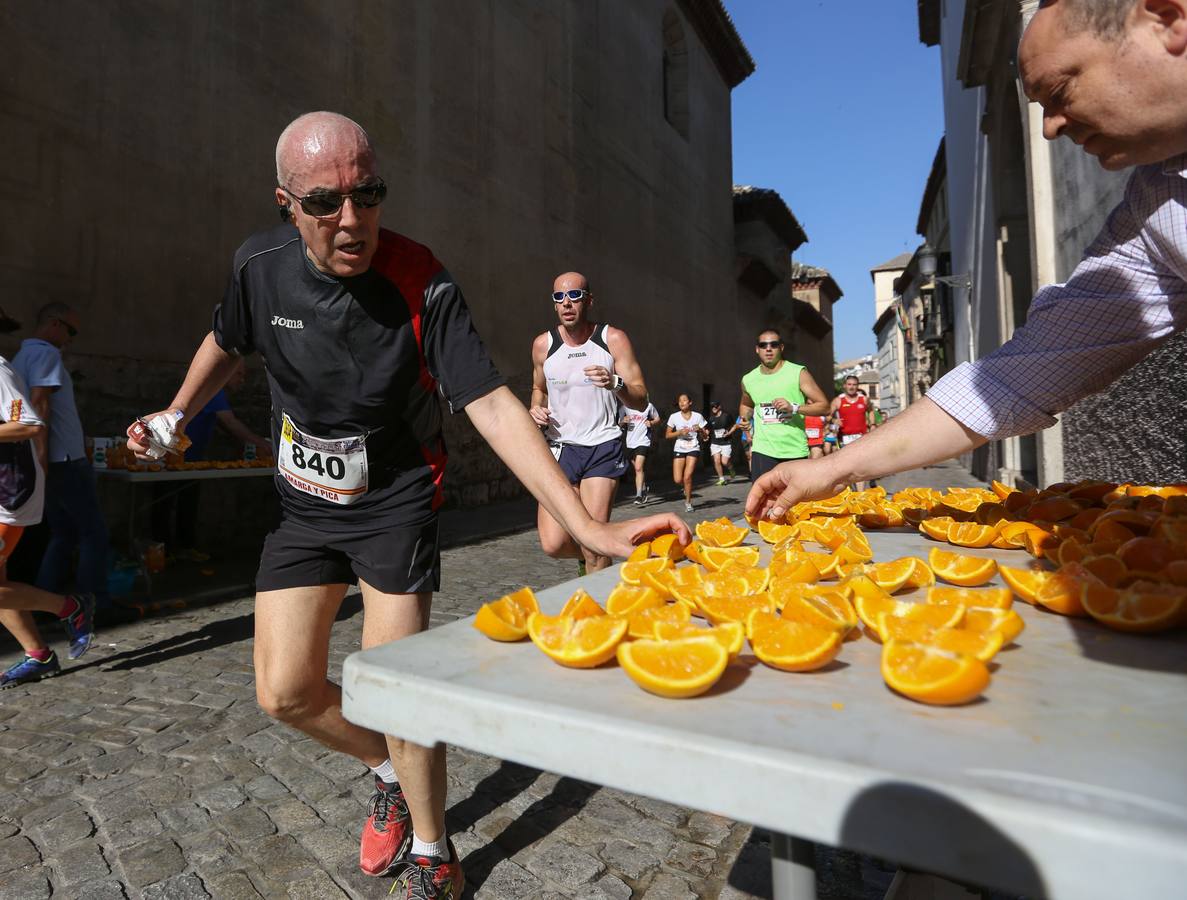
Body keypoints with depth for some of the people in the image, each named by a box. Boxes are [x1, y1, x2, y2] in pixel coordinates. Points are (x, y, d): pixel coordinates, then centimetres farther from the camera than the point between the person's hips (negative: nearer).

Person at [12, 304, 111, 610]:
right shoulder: (45, 353, -10)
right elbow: (39, 406, -19)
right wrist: (42, 458, -21)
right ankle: (95, 605, 1)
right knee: (94, 534, -2)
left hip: (51, 463, 9)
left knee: (63, 535, 15)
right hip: (64, 461, -9)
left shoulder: (21, 356, 18)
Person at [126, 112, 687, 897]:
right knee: (286, 693, 4)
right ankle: (391, 774, 34)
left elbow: (491, 405, -29)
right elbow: (228, 343, 15)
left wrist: (587, 525, -39)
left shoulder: (422, 284, -21)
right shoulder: (260, 265, -8)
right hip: (304, 506, 5)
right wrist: (176, 415, 1)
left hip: (394, 505, -4)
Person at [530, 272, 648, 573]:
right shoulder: (543, 344, 5)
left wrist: (616, 384, -26)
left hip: (603, 447, -2)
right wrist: (536, 408, 1)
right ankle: (588, 556, 26)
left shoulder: (613, 339, -2)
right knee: (553, 544, -8)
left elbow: (641, 399, -4)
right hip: (560, 446, 2)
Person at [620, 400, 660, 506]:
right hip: (630, 442, 4)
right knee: (638, 469, 16)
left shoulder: (649, 406, 0)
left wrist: (651, 423, -10)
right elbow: (619, 423, 13)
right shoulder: (625, 407, 6)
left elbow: (657, 419, 11)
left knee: (639, 468, -17)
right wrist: (623, 421, -10)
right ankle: (644, 490, 36)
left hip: (643, 441, -4)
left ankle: (639, 495, -16)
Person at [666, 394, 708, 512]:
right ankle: (687, 489, 30)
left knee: (687, 476, -16)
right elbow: (667, 435, 2)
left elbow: (705, 436, 6)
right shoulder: (674, 417, -1)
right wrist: (679, 432, -13)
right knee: (678, 480, -6)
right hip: (679, 449, 1)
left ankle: (688, 501, 5)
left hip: (693, 449, -1)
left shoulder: (698, 416, -1)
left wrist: (700, 430, -16)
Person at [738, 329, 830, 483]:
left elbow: (824, 406, -7)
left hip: (796, 451, -1)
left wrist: (794, 408, -21)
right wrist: (744, 419, 6)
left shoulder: (798, 373, -5)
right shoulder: (748, 379, 5)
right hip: (763, 451, 1)